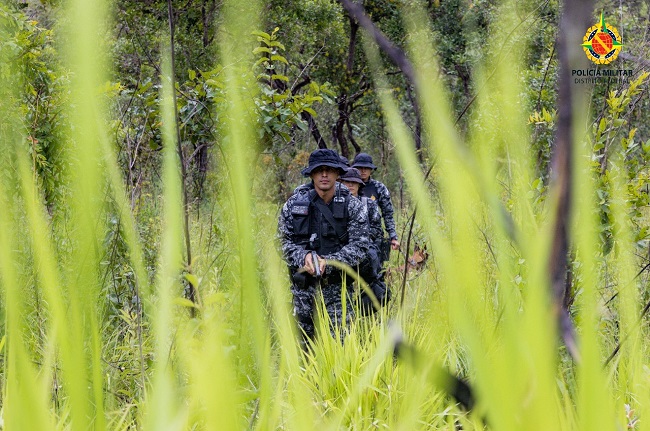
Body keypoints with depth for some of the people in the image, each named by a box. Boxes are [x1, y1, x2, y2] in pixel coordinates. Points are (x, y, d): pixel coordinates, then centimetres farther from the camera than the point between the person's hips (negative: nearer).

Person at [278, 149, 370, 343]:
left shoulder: (352, 206, -2)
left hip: (338, 287, -2)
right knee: (304, 343, 9)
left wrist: (328, 262, -19)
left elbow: (360, 246, -7)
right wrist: (303, 257, -17)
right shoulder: (294, 204, 3)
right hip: (303, 286, 2)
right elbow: (284, 241, 3)